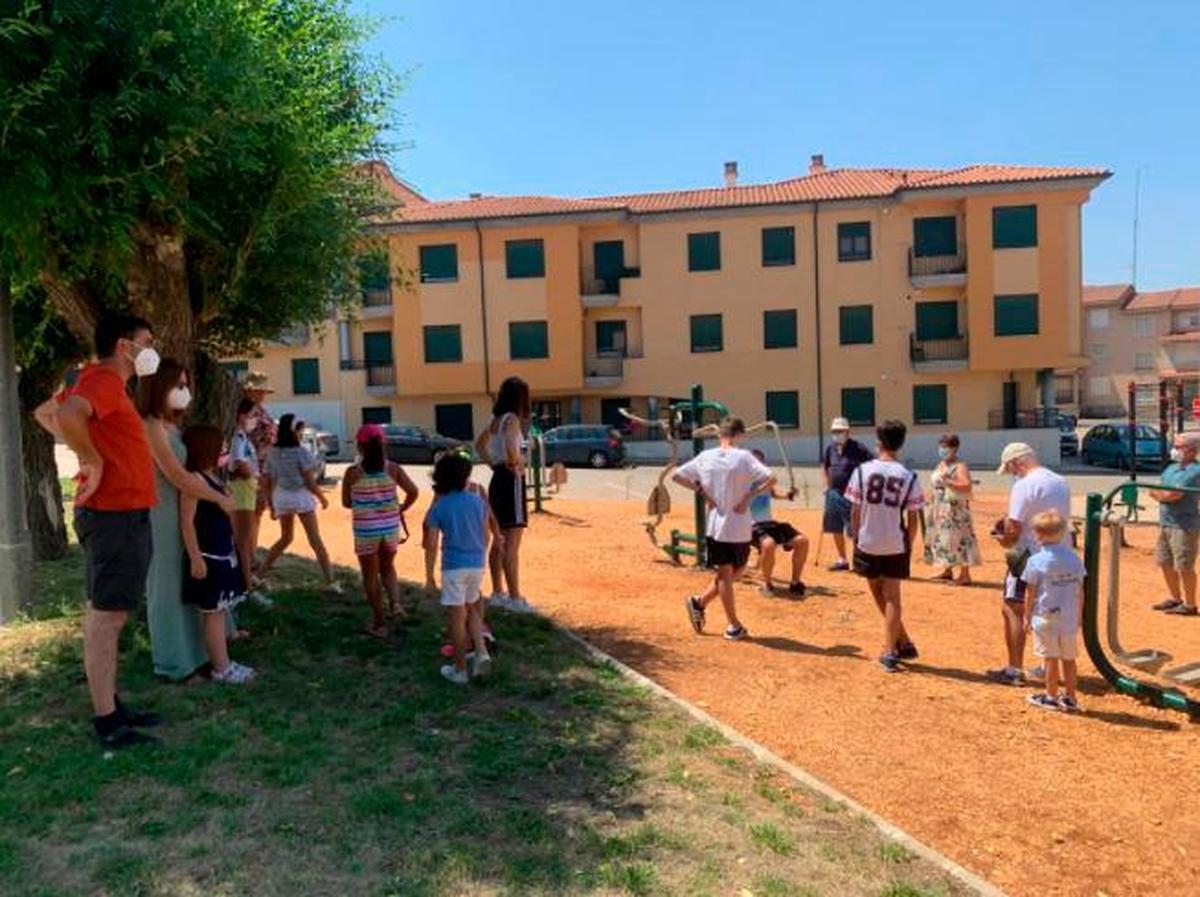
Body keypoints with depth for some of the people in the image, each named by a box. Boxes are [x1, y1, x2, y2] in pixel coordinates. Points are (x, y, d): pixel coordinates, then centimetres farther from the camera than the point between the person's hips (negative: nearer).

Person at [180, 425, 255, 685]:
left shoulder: (212, 477, 12)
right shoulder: (194, 479, -17)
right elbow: (187, 522, -21)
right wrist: (195, 558, -23)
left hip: (223, 554, 10)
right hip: (208, 557, -10)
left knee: (219, 611, 15)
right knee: (213, 613, -2)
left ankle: (223, 662, 23)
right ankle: (221, 668, 5)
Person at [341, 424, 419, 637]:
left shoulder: (353, 472, -10)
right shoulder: (393, 468, -5)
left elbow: (346, 502, -2)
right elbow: (413, 491, -7)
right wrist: (402, 508, 10)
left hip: (365, 530, -2)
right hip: (391, 527, 3)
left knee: (371, 575, 13)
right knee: (387, 568, 25)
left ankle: (379, 623, 19)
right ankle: (395, 601, 1)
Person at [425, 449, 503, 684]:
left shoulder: (438, 507, -6)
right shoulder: (477, 500, 2)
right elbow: (485, 536, 9)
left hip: (454, 567, -4)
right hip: (477, 565, 4)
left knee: (457, 618, 5)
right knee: (471, 610, 22)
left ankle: (460, 669, 13)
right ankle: (482, 653, 7)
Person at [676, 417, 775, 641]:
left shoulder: (705, 457, 0)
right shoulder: (743, 457, -12)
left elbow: (677, 476, 5)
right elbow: (771, 479, -21)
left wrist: (701, 491, 4)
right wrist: (750, 496, -13)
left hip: (714, 525, 4)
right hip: (739, 526, -4)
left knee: (724, 573, 14)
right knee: (735, 571, 16)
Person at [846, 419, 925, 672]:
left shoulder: (863, 471, -8)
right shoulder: (909, 477, -6)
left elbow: (855, 512, -5)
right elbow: (912, 518, -3)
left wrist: (855, 539, 7)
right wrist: (909, 546, 10)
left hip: (867, 543, 0)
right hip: (895, 545, 0)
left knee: (879, 595, 18)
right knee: (892, 597, 7)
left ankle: (904, 643, 27)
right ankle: (890, 651, 5)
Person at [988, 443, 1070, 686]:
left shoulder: (1024, 485, -15)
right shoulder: (1061, 483, 10)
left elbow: (1013, 528, -20)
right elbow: (1063, 520, 16)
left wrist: (1004, 540, 2)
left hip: (1030, 556, -8)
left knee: (1013, 610, -1)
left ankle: (1014, 670, -1)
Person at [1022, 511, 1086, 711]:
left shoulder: (1036, 561, -11)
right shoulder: (1074, 559, 2)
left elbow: (1030, 593, -7)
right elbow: (1080, 591, 8)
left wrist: (1027, 617, 3)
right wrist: (1078, 617, 18)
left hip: (1046, 619, -4)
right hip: (1069, 619, 4)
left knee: (1051, 658, 4)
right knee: (1068, 659, 13)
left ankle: (1051, 697, 13)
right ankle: (1070, 698, 21)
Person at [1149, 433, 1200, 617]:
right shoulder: (1172, 467, 13)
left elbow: (1172, 494, -22)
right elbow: (1165, 493, 16)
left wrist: (1156, 493, -3)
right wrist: (1162, 495, -7)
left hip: (1183, 525, -9)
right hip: (1166, 523, 9)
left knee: (1184, 567, -2)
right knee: (1165, 563, 16)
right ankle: (1175, 598, 30)